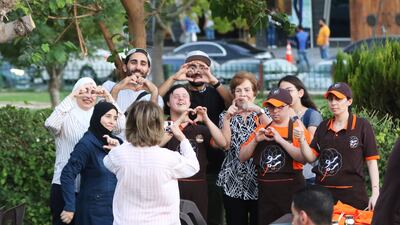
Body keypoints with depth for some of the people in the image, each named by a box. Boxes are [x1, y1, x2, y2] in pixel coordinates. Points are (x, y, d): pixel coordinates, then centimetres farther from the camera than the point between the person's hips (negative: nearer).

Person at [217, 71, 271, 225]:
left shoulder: (262, 114, 8)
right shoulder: (226, 116, 10)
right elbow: (225, 144, -5)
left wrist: (259, 111, -22)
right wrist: (227, 118, -14)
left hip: (258, 179, -1)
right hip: (233, 181, 1)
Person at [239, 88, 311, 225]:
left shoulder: (297, 129, -2)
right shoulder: (261, 129, 12)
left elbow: (303, 157, -17)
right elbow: (242, 158, 9)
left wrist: (280, 140, -21)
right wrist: (255, 140, -6)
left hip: (290, 189, -4)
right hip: (265, 191, 4)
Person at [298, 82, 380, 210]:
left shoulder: (362, 126, -2)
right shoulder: (323, 127, 12)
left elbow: (371, 161, -3)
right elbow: (311, 157, 8)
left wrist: (375, 193, -10)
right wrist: (301, 139, -9)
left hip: (352, 194, -4)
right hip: (323, 192, 4)